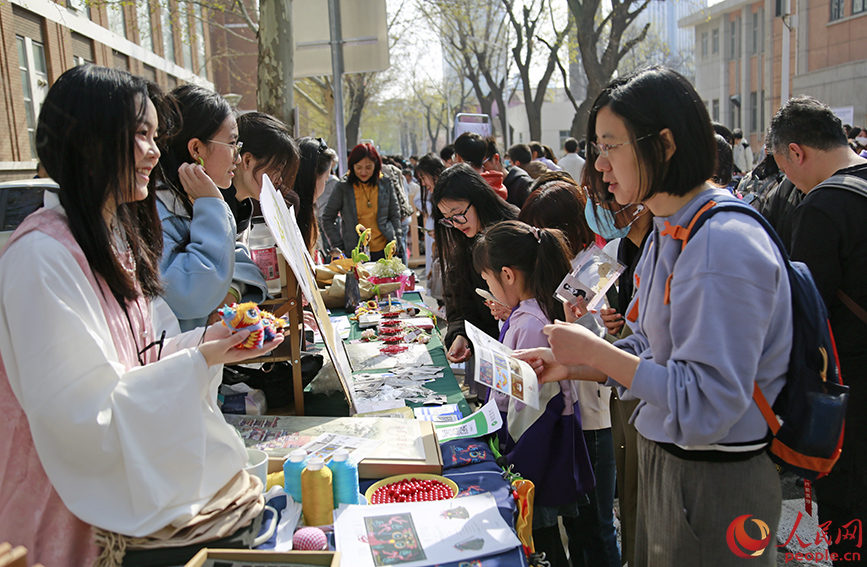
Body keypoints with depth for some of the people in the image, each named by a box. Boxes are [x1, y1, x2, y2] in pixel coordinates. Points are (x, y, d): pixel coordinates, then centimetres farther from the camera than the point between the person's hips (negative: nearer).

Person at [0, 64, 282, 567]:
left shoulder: (120, 236, 11)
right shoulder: (42, 256, -20)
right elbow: (78, 416, -21)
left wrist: (206, 341, -4)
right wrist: (199, 361, -21)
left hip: (144, 465, 8)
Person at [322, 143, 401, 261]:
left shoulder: (385, 184, 3)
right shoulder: (343, 187, -3)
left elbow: (394, 216, 12)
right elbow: (327, 218, 4)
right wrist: (338, 245, -2)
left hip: (383, 251, 2)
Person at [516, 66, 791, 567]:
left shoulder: (724, 245, -26)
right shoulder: (670, 231, 6)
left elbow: (704, 405, -29)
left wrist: (595, 351, -23)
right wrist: (572, 367, -1)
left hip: (713, 484, -9)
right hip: (665, 461, 9)